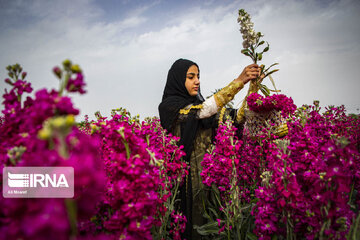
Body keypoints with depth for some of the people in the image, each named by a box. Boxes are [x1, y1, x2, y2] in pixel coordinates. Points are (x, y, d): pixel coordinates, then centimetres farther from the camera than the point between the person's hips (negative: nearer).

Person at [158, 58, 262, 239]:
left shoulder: (197, 102, 12)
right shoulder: (169, 105, -6)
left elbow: (232, 118, 3)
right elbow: (203, 110, -22)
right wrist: (239, 81, -23)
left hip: (208, 173, 6)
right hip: (186, 175, -5)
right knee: (192, 221, 3)